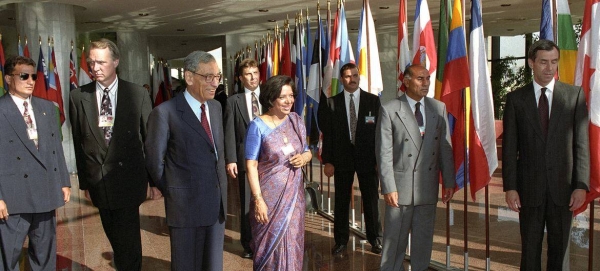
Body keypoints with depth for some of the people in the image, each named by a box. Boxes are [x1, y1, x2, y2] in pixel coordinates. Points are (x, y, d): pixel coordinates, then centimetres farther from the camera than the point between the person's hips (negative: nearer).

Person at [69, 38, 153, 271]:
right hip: (98, 181, 3)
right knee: (115, 238, 15)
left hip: (128, 179, -2)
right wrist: (84, 181, 7)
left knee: (128, 239, -1)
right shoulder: (78, 96, 0)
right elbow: (78, 143, 5)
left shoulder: (138, 94, -5)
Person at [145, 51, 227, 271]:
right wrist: (172, 194, 3)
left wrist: (220, 191, 11)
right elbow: (154, 160, -7)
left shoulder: (216, 107, 7)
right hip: (186, 205, -5)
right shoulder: (165, 112, -14)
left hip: (217, 203, 6)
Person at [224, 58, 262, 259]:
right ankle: (248, 244, 23)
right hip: (245, 158, -1)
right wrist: (231, 159, -9)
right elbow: (230, 132, -1)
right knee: (246, 203, 8)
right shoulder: (234, 101, 5)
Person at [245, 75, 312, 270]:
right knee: (270, 245, 8)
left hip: (294, 195, 4)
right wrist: (258, 199, -17)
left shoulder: (296, 121, 3)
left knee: (292, 244, 13)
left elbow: (307, 151, 14)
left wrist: (304, 158, -9)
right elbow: (251, 166, -12)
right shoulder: (258, 126, -11)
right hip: (270, 196, -4)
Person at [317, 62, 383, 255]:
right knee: (341, 201, 8)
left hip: (367, 158, 0)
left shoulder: (373, 101, 1)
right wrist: (327, 161, -4)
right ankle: (341, 241, 22)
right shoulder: (332, 103, 2)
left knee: (371, 200, 9)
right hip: (342, 158, 0)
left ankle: (375, 239, 25)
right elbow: (327, 134, 1)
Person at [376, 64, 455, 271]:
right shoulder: (389, 110, -6)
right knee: (395, 240, 7)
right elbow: (384, 153, -8)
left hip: (428, 186, 4)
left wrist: (448, 182, 5)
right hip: (401, 185, -3)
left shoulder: (439, 108, 7)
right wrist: (389, 187, -12)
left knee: (423, 240, 14)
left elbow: (445, 148, 8)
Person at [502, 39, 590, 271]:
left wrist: (581, 185, -6)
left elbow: (582, 144, 1)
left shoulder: (575, 95, 3)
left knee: (560, 249, 11)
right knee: (530, 250, 10)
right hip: (529, 188, 0)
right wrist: (510, 187, -6)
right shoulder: (516, 98, 1)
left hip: (563, 187, 1)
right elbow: (509, 147, -1)